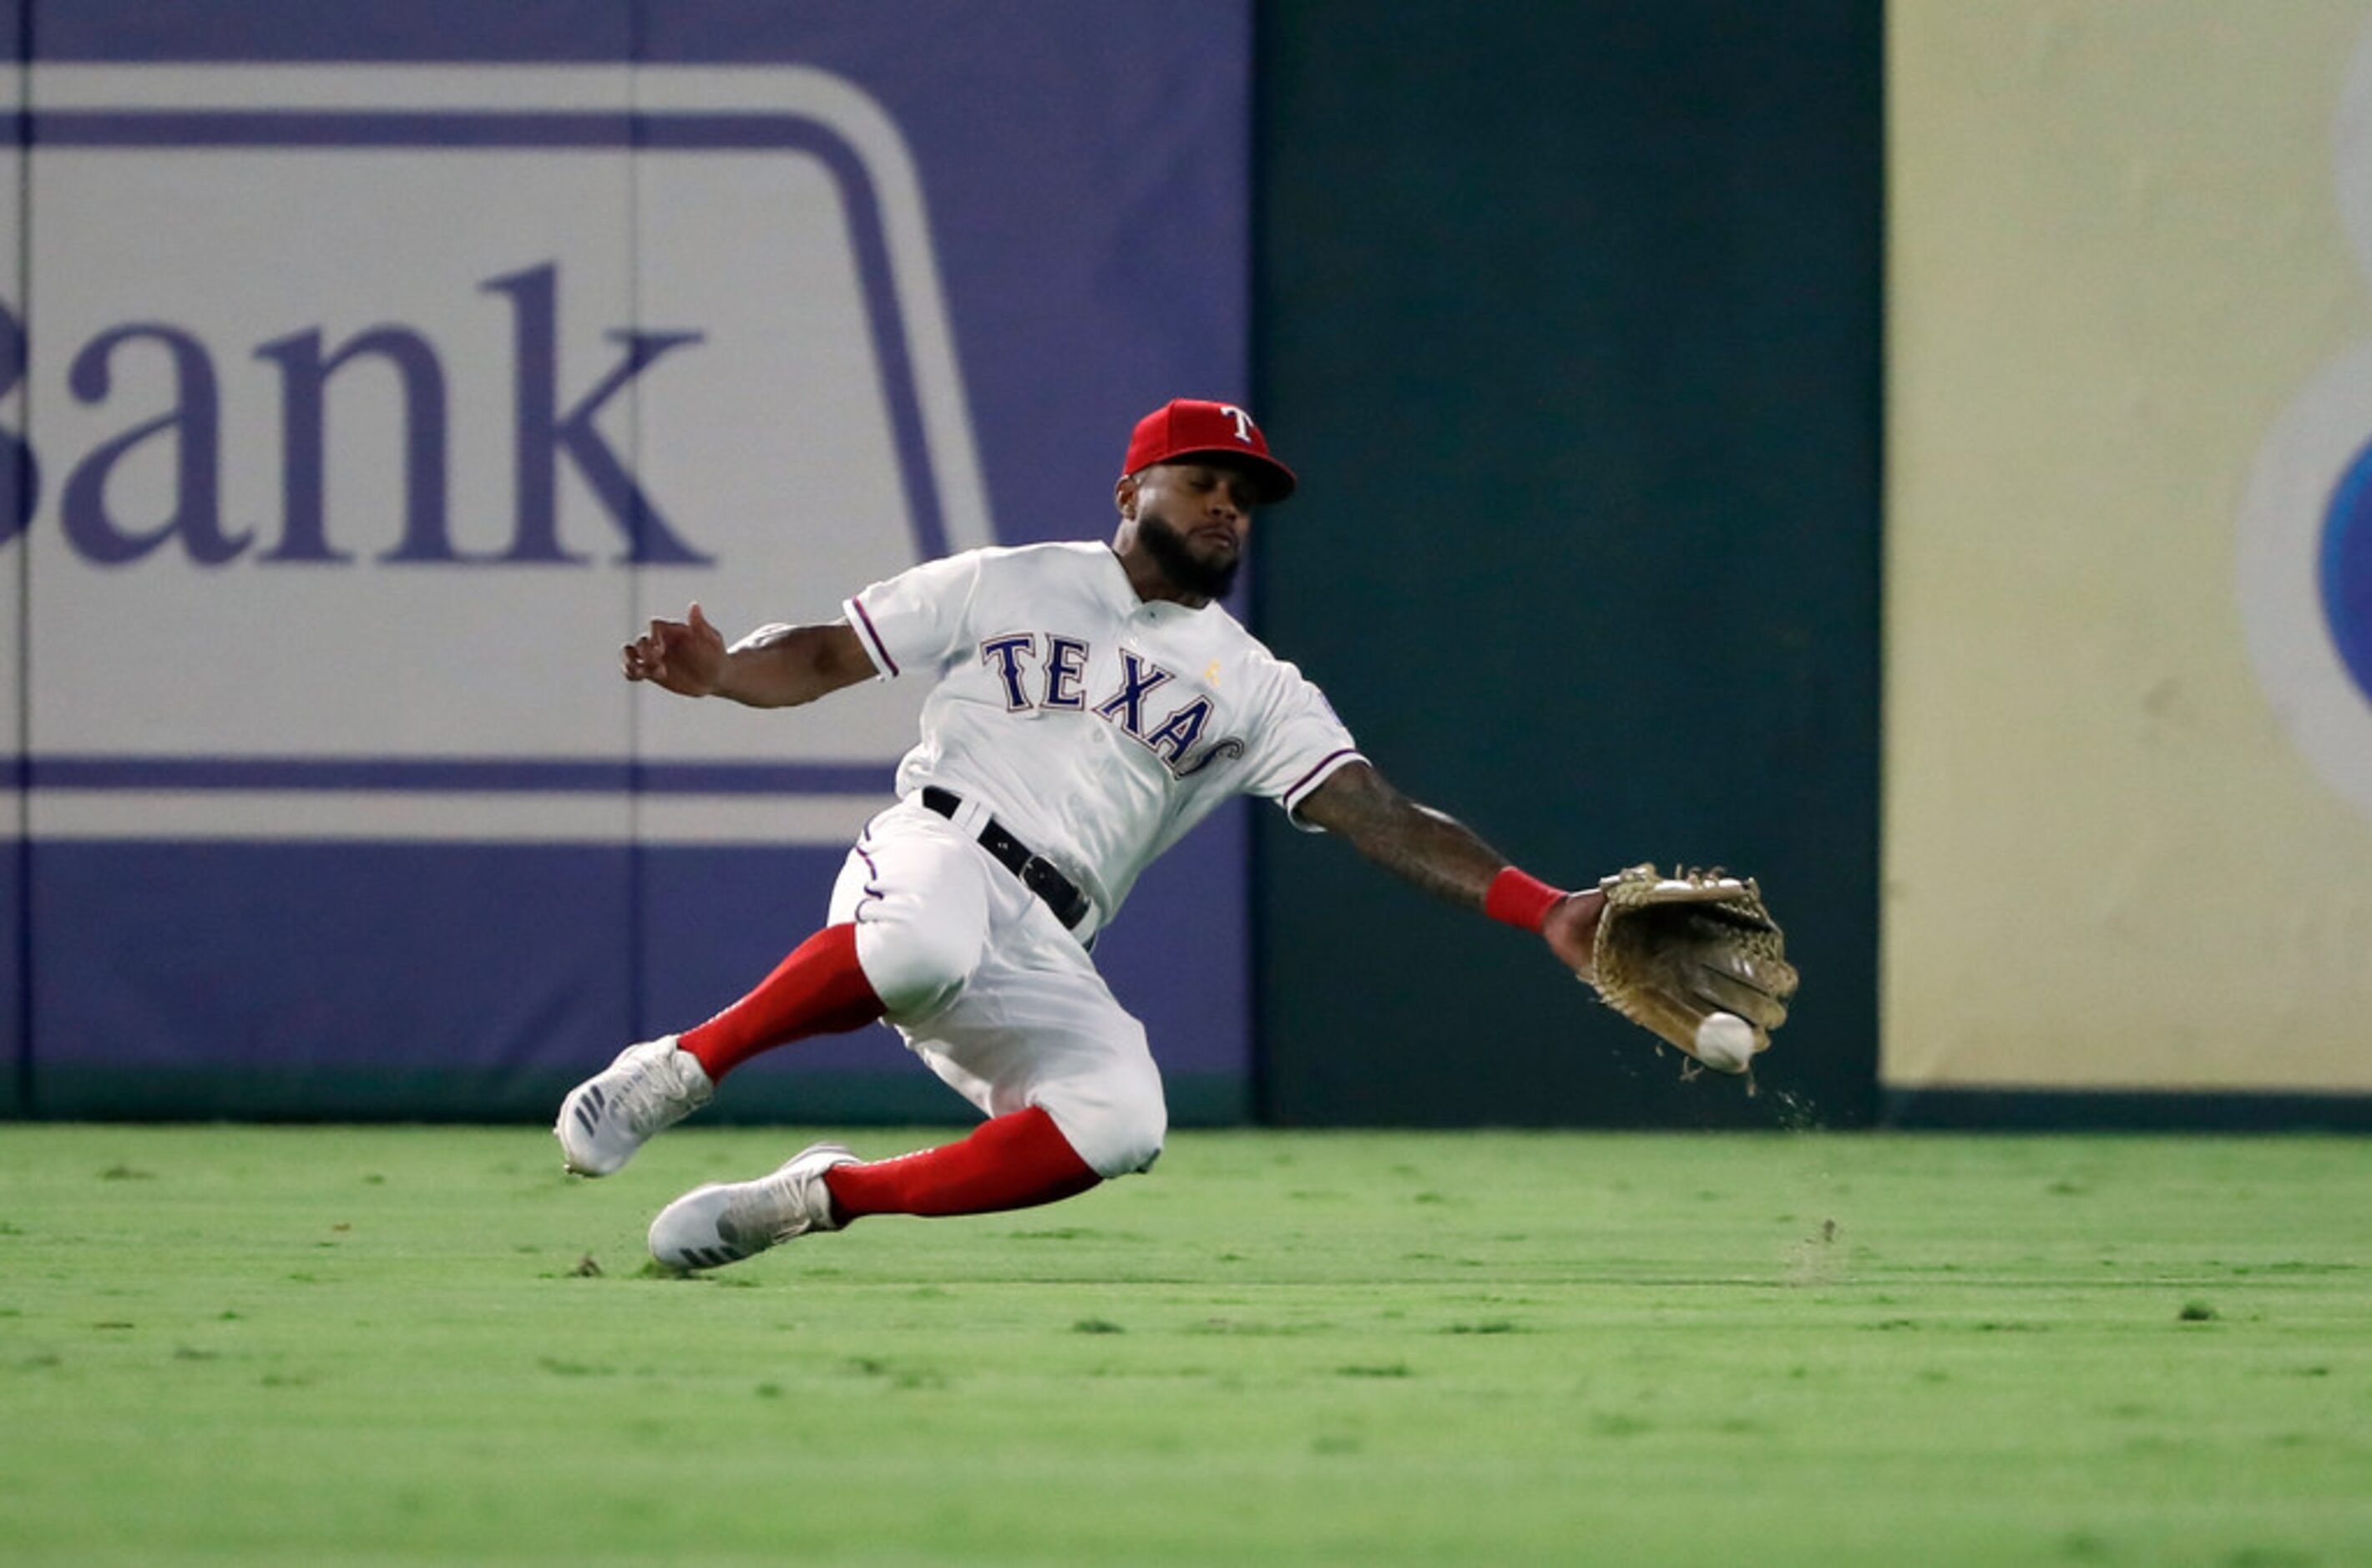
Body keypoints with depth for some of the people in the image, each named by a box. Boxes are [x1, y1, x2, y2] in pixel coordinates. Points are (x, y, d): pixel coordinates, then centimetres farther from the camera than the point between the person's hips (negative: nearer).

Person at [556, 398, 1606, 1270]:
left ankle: (826, 1196, -11)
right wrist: (720, 672, -11)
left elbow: (1380, 818, 9)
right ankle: (682, 1068, -21)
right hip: (938, 851, -3)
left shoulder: (1254, 689, 19)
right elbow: (822, 657, 13)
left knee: (1120, 1119, -27)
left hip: (1042, 957, 3)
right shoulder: (1007, 585, 14)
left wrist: (1544, 911, -5)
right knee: (926, 945, -41)